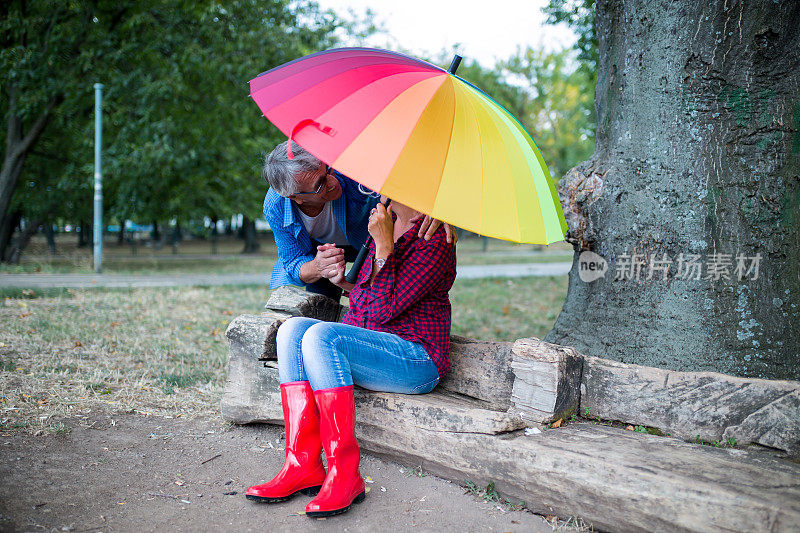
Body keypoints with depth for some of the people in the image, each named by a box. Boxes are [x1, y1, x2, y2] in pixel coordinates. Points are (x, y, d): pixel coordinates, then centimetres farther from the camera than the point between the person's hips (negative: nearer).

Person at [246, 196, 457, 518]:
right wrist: (341, 280, 5)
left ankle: (344, 474, -26)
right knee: (293, 328, -12)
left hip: (418, 361, -9)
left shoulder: (434, 241, -13)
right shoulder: (385, 223, 14)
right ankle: (302, 465, -19)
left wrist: (383, 245, -21)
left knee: (321, 335, -28)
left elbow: (385, 309, -20)